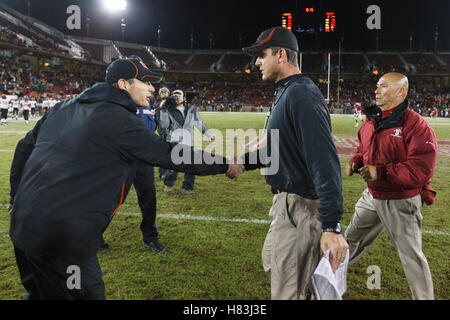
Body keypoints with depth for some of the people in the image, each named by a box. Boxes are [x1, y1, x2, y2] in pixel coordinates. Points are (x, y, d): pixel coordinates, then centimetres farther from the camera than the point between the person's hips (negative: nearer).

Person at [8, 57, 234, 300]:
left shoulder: (63, 107, 11)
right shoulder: (119, 120, -12)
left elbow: (25, 147, 17)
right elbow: (171, 156, -11)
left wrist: (17, 196, 28)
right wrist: (225, 165, -2)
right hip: (65, 237, -8)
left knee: (40, 292, 27)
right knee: (88, 292, 10)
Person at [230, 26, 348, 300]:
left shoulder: (303, 95, -21)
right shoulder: (286, 92, 13)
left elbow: (324, 160, -29)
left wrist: (331, 226, -32)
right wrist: (244, 162, 15)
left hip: (301, 206, -11)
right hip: (286, 200, 11)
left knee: (288, 291, 2)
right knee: (272, 265, 27)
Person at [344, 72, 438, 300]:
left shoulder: (416, 126, -20)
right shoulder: (372, 121, 4)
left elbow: (420, 170, -26)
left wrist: (380, 172, -30)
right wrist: (355, 162, -3)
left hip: (400, 203, -7)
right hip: (371, 196, 7)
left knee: (411, 255, 6)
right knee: (352, 238, 23)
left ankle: (424, 297, 28)